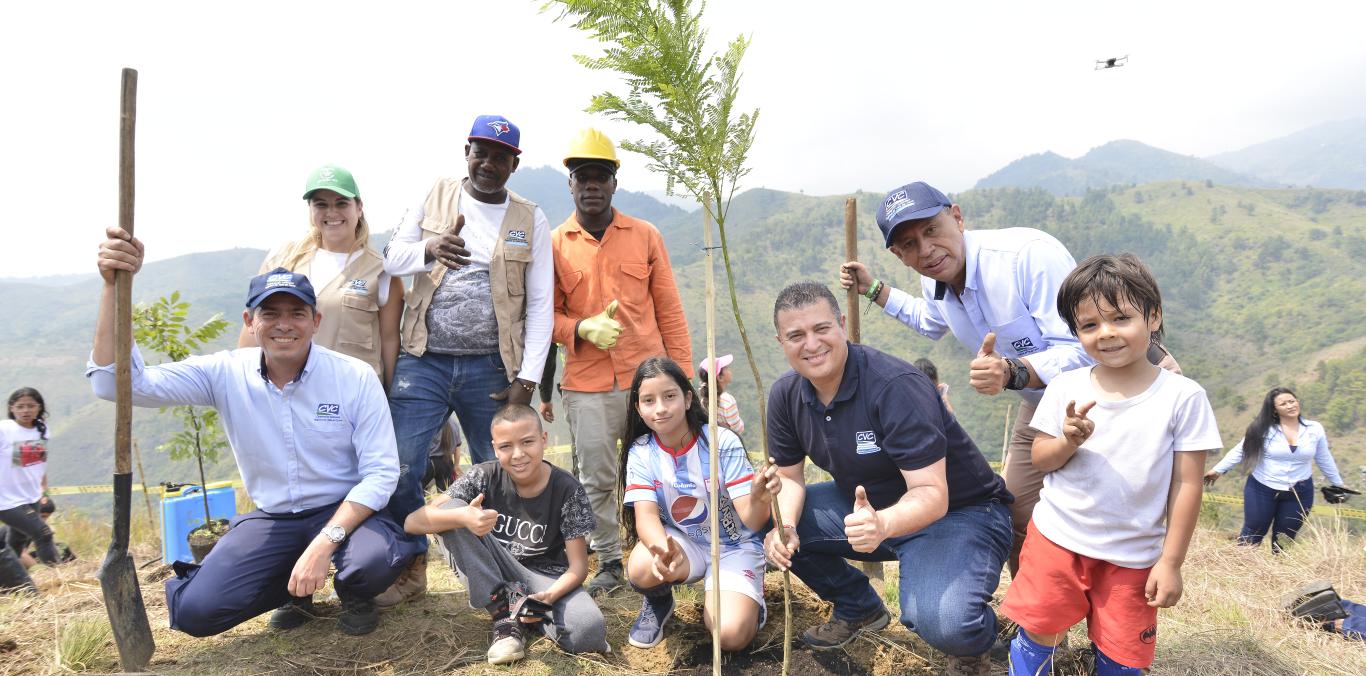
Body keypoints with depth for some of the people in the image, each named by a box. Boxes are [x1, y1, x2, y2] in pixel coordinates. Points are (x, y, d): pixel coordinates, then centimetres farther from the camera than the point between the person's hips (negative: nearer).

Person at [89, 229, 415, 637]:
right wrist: (114, 285, -24)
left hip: (344, 511, -3)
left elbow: (381, 473, -15)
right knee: (194, 611, -16)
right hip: (270, 519, 3)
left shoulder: (356, 377, -13)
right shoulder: (225, 375, -6)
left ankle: (354, 594, 6)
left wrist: (324, 543, -27)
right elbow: (116, 384, -15)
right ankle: (295, 588, 15)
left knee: (377, 559, -34)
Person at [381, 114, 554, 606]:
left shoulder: (531, 221, 3)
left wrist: (526, 379, -7)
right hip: (423, 363, 1)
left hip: (490, 370, -1)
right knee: (398, 470, -2)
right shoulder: (434, 197, 6)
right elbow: (392, 259, 8)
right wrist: (429, 248, -16)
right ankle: (411, 569, 20)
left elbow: (540, 307, 0)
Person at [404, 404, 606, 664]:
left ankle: (525, 609, -3)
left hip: (545, 578, -2)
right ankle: (504, 616, -18)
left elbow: (578, 566, -14)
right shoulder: (484, 477, -13)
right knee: (452, 510, -23)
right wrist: (462, 517, -41)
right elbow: (412, 522, -19)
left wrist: (549, 596, -36)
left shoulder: (567, 490, -15)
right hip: (493, 578, 2)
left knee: (589, 632, -34)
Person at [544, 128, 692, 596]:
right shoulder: (554, 244, 4)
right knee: (596, 479, 5)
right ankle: (609, 561, 23)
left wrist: (683, 372, 3)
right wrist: (583, 329, -16)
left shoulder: (645, 236, 6)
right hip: (586, 385, 0)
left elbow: (669, 310, 7)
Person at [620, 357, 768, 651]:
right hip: (682, 542, 2)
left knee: (732, 635, -24)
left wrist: (759, 498, -50)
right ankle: (659, 601, 7)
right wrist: (662, 547, -47)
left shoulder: (723, 442, -21)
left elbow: (751, 520, -24)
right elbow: (646, 515, -23)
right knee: (642, 569, -30)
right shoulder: (641, 452, -12)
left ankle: (748, 600, 13)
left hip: (733, 545, -2)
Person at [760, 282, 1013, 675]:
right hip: (868, 507, 7)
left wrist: (883, 524, -52)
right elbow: (788, 476, 2)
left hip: (957, 510, -6)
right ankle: (859, 608, 16)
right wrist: (783, 527, -20)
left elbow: (932, 494, -31)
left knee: (941, 622, -33)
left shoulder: (896, 386, -28)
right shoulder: (785, 395, -7)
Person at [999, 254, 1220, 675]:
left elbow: (1186, 484, -5)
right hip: (1057, 538, 1)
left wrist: (1170, 562, -5)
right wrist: (1068, 442, -20)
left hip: (1132, 556, -1)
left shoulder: (1182, 396, -8)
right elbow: (1039, 461, 2)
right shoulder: (1066, 387, -3)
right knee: (1036, 636, 5)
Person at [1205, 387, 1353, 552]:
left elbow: (1324, 459, 12)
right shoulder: (1263, 429, -11)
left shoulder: (1315, 429, -1)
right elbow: (1240, 450, -7)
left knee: (1284, 538, 12)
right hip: (1261, 489, -2)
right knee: (1253, 532, 6)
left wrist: (1338, 483, 19)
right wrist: (1218, 470, -9)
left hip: (1299, 493, 2)